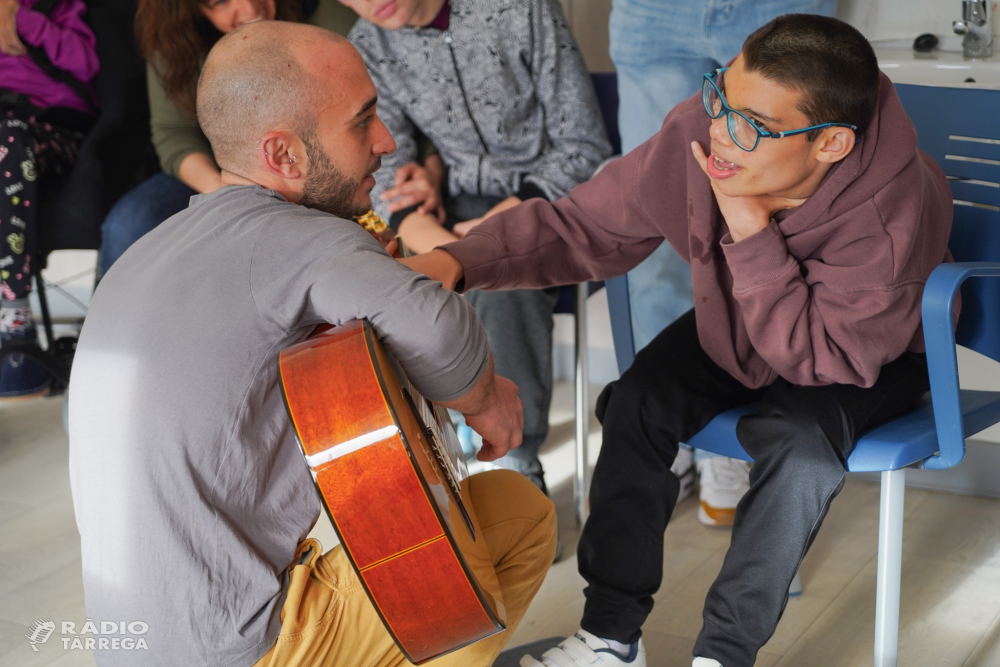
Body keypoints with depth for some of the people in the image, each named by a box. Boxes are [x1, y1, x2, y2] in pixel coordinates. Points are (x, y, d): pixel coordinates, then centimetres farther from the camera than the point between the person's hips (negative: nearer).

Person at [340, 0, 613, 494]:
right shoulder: (370, 46, -3)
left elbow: (585, 146, -12)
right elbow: (388, 175, -7)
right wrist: (442, 245, -28)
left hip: (549, 195, -3)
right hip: (463, 204, 4)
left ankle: (520, 466, -21)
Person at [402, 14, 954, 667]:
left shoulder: (897, 210, -38)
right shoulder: (698, 132, -28)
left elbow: (825, 359, -34)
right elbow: (583, 225, -20)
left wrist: (751, 229, -44)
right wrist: (457, 261, -36)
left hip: (876, 351, -4)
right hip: (735, 325, 4)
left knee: (799, 441, -33)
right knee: (639, 401, -20)